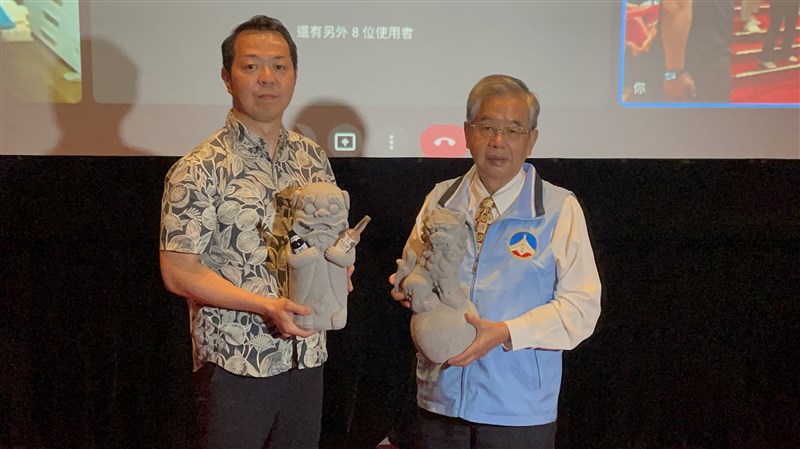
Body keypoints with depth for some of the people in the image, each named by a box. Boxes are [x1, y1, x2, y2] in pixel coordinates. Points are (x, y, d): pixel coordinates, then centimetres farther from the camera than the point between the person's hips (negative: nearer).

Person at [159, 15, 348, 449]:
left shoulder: (313, 158, 5)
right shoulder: (199, 170, -12)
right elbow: (179, 271, -14)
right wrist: (267, 306, -23)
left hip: (307, 355, 5)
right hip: (235, 361, -5)